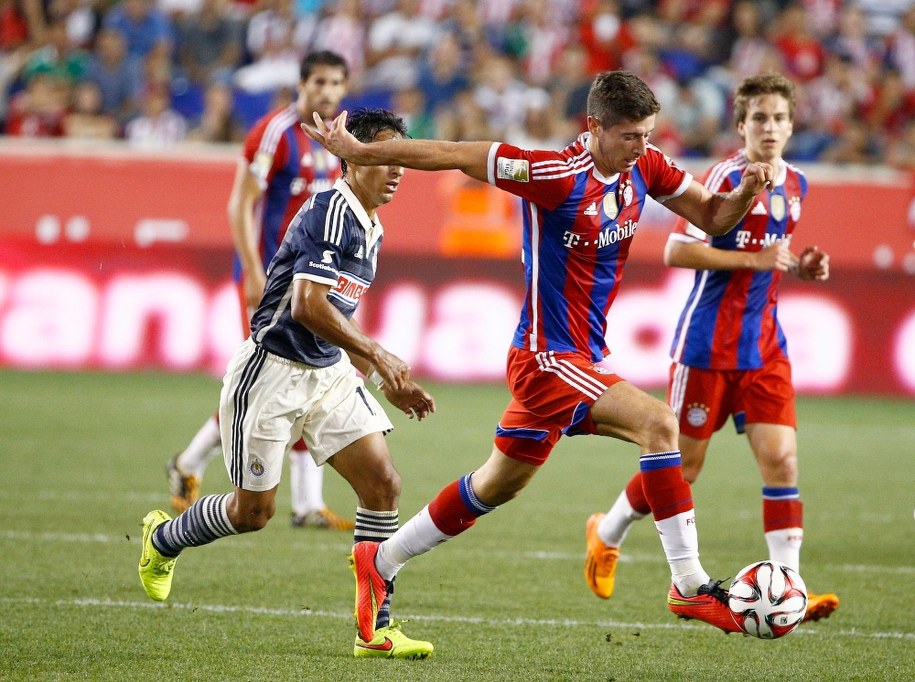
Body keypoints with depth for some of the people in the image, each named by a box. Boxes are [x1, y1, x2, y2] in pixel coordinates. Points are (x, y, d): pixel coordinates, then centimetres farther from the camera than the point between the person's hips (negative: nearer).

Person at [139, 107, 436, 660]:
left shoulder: (370, 230, 11)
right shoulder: (329, 214, -19)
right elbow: (307, 306, -27)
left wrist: (389, 384, 18)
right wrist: (378, 355, -21)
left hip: (330, 374, 8)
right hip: (272, 373, -8)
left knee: (384, 485, -6)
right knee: (254, 510, 3)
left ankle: (374, 628, -2)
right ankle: (163, 539, 34)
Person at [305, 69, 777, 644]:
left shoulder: (646, 168, 0)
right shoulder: (558, 175, -21)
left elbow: (712, 217, 11)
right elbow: (456, 156, -17)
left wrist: (746, 191, -11)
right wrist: (357, 151, -13)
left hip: (585, 357, 9)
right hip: (548, 354, -9)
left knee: (498, 486, 20)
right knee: (658, 422, -25)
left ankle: (381, 562, 35)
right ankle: (690, 585, -22)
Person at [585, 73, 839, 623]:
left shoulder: (794, 185, 10)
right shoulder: (727, 178, -13)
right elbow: (677, 251, -17)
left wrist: (800, 267, 5)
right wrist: (754, 259, -21)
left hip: (765, 348, 6)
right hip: (709, 344, -6)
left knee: (781, 459, -8)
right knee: (683, 463, 4)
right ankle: (607, 535, 30)